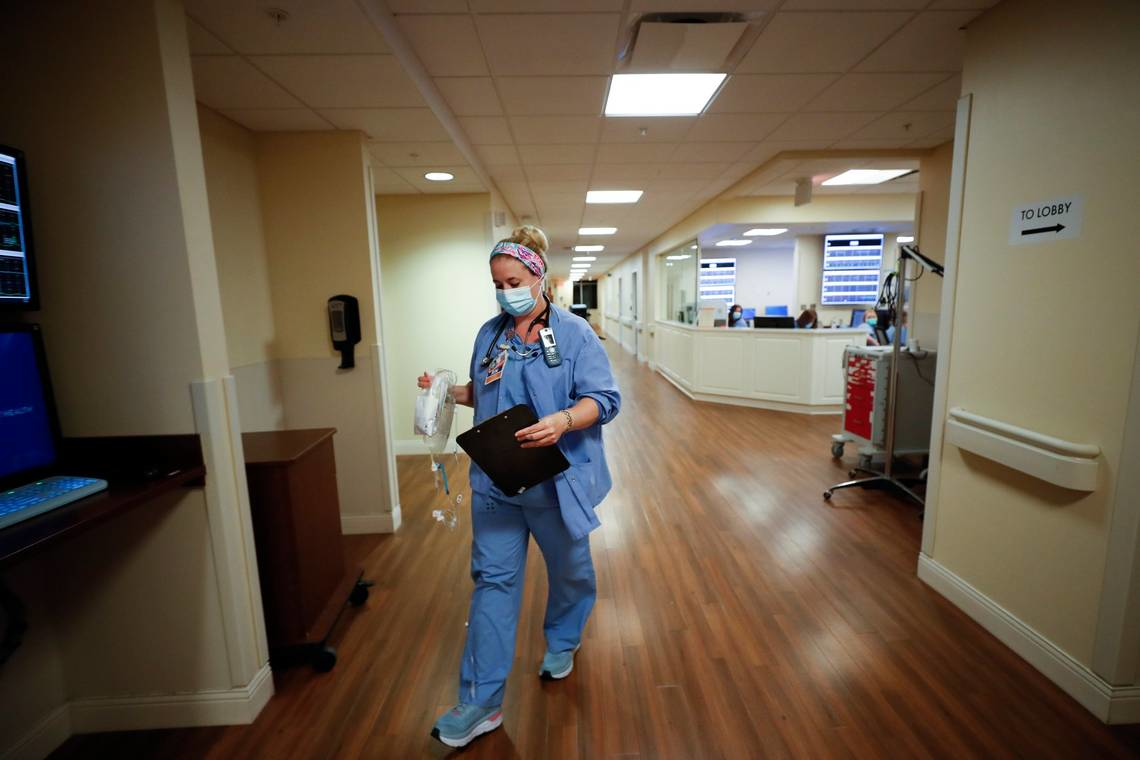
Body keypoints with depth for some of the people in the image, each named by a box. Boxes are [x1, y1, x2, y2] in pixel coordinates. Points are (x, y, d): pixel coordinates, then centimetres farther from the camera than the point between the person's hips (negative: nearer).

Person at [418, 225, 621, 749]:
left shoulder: (573, 332, -10)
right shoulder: (490, 334, 5)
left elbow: (605, 400, -14)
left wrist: (563, 420, -31)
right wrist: (450, 392, -2)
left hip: (557, 482, -3)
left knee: (569, 568, 19)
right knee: (492, 579, 6)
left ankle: (562, 641, 50)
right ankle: (482, 701, 19)